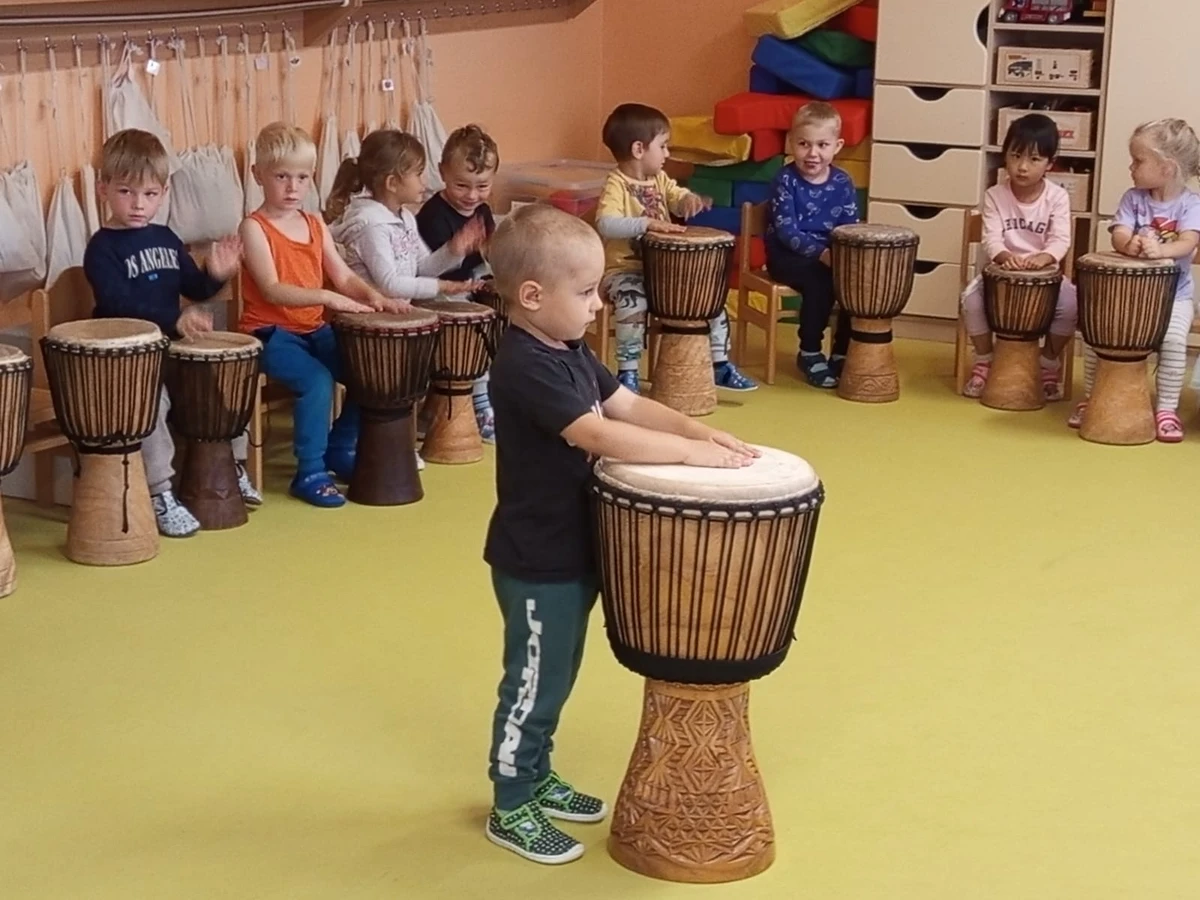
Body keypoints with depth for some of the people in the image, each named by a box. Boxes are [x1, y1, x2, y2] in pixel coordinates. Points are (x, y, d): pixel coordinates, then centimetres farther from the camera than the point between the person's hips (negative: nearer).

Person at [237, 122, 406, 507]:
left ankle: (341, 450, 16)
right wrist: (326, 297, -32)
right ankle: (310, 473, -15)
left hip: (314, 330, 7)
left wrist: (372, 296, -14)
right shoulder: (255, 227, -9)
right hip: (271, 332, -7)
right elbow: (271, 289, -22)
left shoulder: (316, 225, 11)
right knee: (317, 380, -29)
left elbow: (344, 278, 7)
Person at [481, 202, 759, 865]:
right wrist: (691, 453, -30)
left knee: (555, 679, 21)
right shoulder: (525, 367, -26)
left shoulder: (568, 351, 6)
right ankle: (510, 810, 17)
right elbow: (601, 436, -33)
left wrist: (697, 429, -6)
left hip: (569, 550, 9)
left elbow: (628, 405, 9)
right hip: (536, 561, -9)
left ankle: (536, 779, 37)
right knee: (533, 683, 3)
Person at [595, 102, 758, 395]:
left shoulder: (659, 180, 8)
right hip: (624, 270, -8)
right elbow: (605, 224, -32)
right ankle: (627, 373, -22)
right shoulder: (616, 186, -17)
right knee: (633, 302, -37)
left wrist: (689, 200, -12)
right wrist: (647, 223, -41)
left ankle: (720, 364, 16)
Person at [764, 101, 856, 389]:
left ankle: (843, 353, -5)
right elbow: (786, 230, -18)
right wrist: (820, 253, -30)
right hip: (788, 255, -4)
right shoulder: (786, 180, -11)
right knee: (819, 282, -32)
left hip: (832, 254, 4)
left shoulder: (843, 182, 2)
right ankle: (810, 353, -12)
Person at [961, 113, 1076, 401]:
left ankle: (1049, 364, -1)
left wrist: (1044, 257, -40)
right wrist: (1004, 256, -38)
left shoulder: (1057, 197, -5)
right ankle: (984, 361, -3)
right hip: (1002, 271, 1)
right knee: (971, 297, -28)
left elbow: (1061, 240, -16)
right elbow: (991, 239, -14)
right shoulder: (995, 196, -5)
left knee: (1070, 303, -28)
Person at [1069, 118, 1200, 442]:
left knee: (1173, 339, -28)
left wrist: (1161, 250, -44)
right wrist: (1131, 243, -37)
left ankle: (1166, 409, -14)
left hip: (1172, 293, -3)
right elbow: (1118, 235, -11)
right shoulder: (1133, 198, 1)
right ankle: (1091, 399, 2)